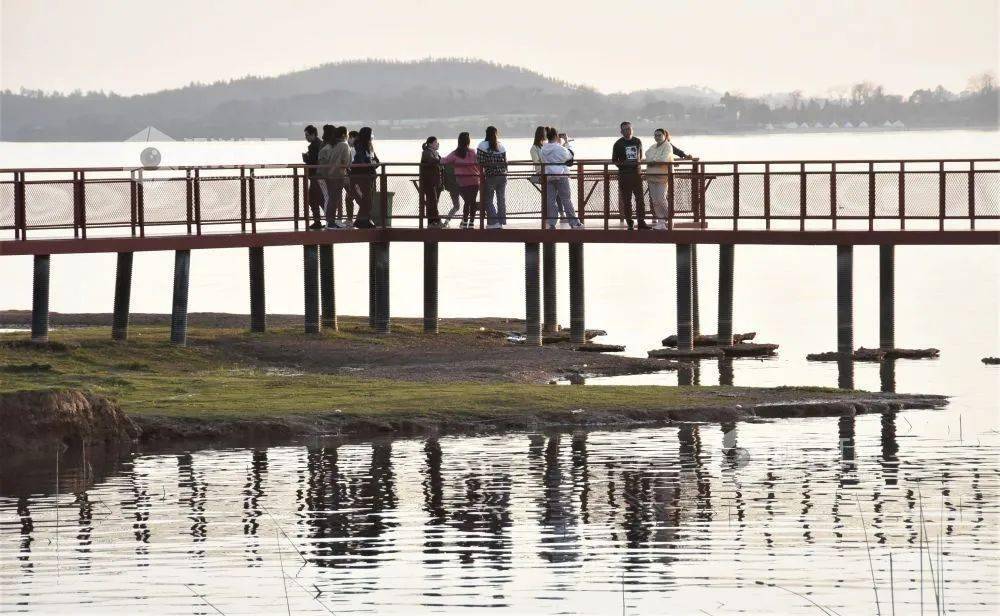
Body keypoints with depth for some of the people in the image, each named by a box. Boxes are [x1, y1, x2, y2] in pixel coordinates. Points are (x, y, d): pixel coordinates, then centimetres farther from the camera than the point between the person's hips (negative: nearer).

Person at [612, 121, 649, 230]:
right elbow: (614, 160, 4)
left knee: (640, 198, -3)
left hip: (636, 173, 2)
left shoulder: (638, 141, 11)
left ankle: (641, 222, -1)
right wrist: (624, 163, -14)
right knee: (626, 200, -1)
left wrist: (639, 161, -1)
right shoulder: (618, 144, 1)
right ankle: (629, 223, 3)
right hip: (624, 175, -2)